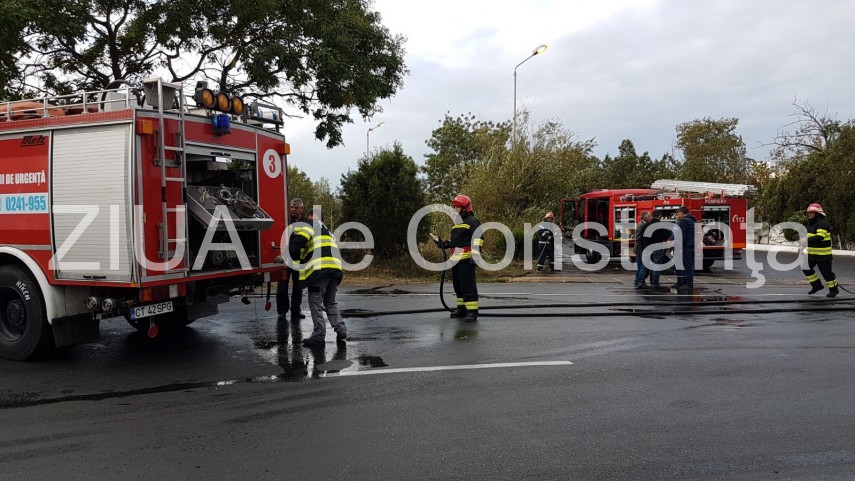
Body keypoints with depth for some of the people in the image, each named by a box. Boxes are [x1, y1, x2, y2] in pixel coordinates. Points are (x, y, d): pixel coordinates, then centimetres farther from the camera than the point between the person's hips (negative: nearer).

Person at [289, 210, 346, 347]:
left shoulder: (311, 225, 7)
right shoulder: (327, 231, 33)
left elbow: (296, 245, -6)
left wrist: (297, 259, 11)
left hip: (320, 268, -7)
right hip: (335, 267, 8)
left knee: (315, 302, 1)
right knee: (331, 302, 19)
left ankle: (319, 335, -2)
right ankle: (341, 330, 7)